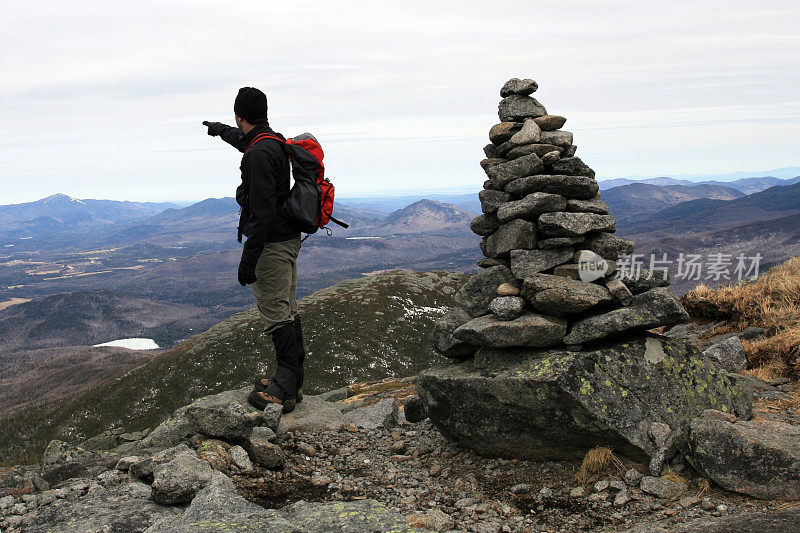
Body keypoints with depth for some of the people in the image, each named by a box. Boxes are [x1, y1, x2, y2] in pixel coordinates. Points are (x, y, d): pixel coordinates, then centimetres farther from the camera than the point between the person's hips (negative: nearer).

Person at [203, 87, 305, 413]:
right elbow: (243, 140, 39)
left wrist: (248, 258, -24)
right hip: (288, 238, 10)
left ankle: (285, 389, -5)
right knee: (287, 311, 13)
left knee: (276, 313, -8)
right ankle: (292, 383, 21)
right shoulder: (275, 142, 12)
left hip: (272, 244, -10)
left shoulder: (260, 155, -20)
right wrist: (219, 129, 57)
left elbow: (262, 212, -25)